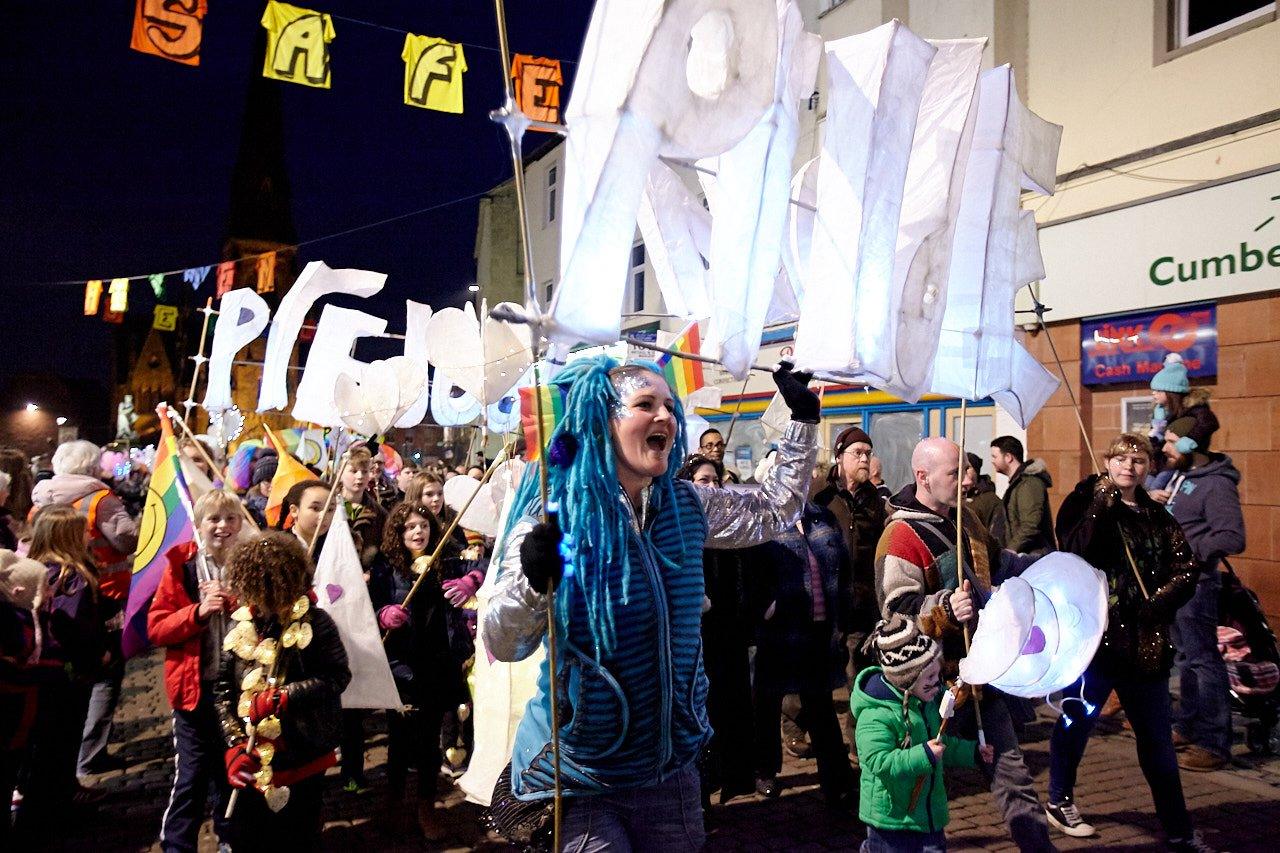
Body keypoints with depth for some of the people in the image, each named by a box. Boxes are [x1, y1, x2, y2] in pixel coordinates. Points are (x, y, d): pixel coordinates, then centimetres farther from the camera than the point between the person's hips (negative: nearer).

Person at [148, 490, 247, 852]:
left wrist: (233, 602, -18)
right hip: (195, 686, -1)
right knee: (190, 775, 4)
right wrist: (198, 612, -20)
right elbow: (155, 628, -5)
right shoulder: (181, 565, -3)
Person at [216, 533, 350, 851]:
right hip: (253, 759, 4)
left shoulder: (315, 622, -13)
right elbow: (222, 688, 1)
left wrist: (283, 698, -23)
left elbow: (337, 676, -16)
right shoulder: (242, 625, -1)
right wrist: (234, 745, -8)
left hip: (302, 757, -4)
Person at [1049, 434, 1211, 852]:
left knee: (1156, 738, 11)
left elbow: (1186, 568, 4)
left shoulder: (1157, 516, 10)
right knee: (1077, 721, 11)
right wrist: (1102, 506, -23)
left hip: (1145, 641, 4)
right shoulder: (1085, 502, -3)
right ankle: (1060, 802, 31)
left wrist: (1160, 601, -11)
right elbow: (1076, 550, -20)